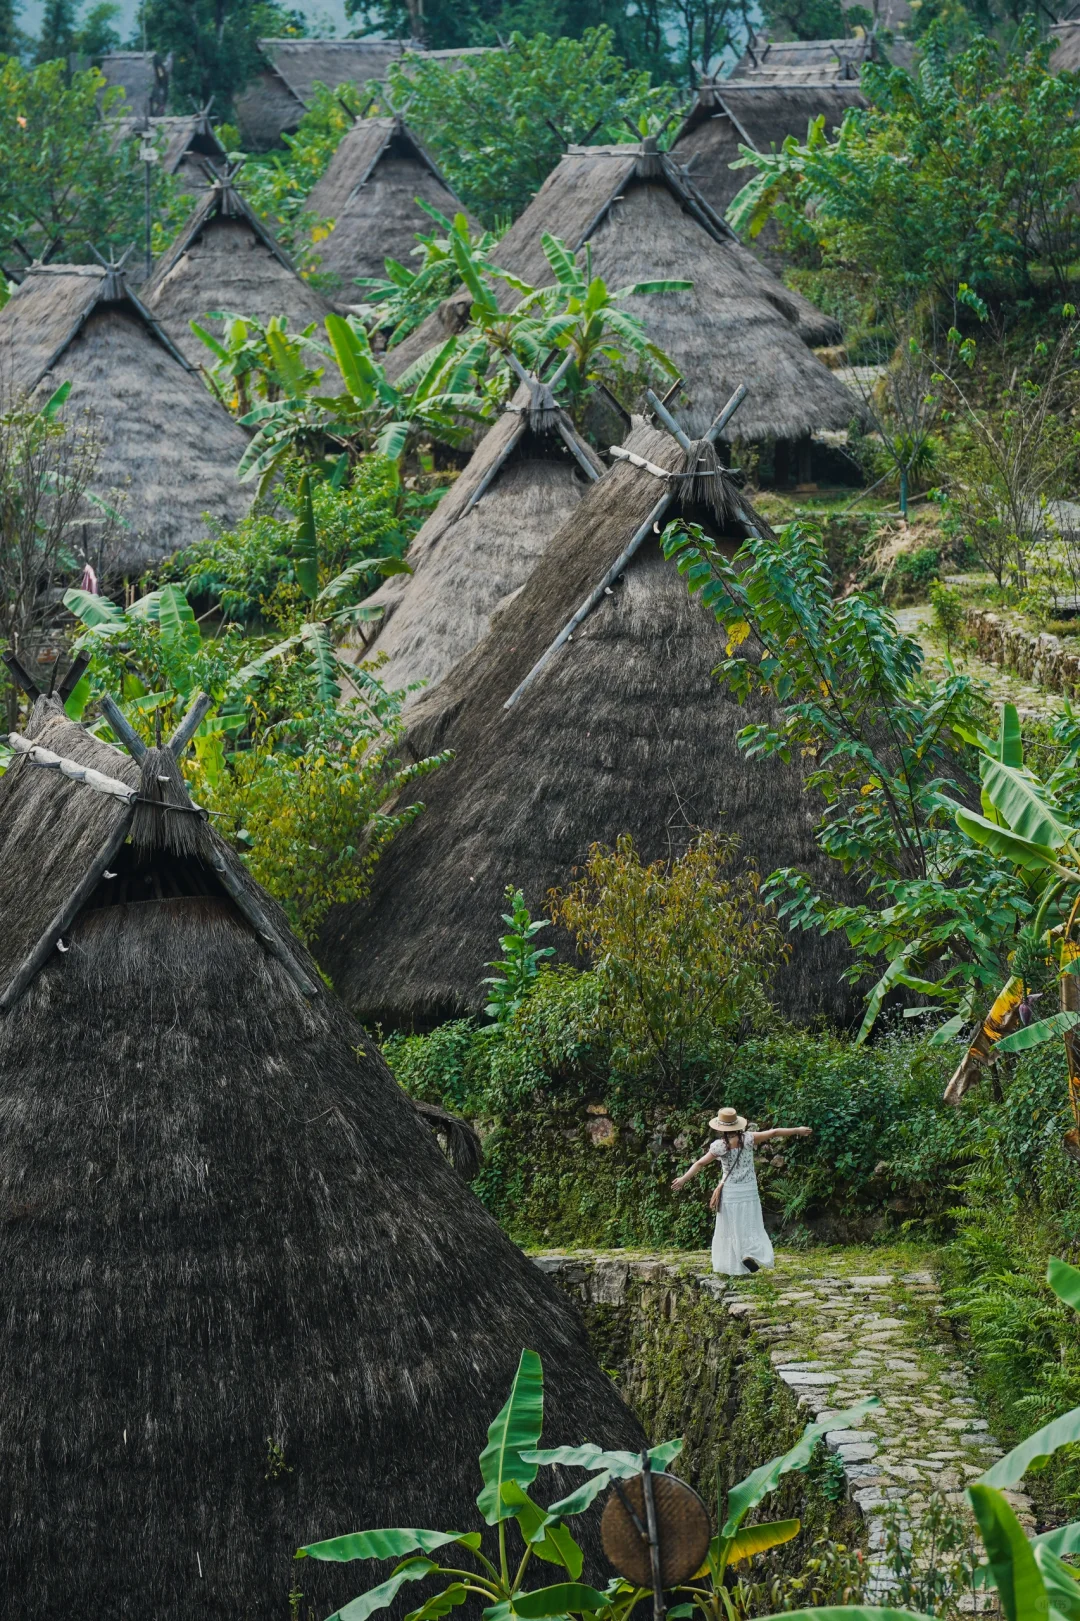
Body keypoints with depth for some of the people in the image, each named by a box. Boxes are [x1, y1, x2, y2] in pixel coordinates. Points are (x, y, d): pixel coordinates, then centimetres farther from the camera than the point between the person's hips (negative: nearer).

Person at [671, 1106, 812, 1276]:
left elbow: (699, 1163, -6)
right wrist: (797, 1130, 5)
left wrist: (683, 1179, 3)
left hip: (730, 1192, -1)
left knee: (732, 1229, 9)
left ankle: (735, 1269, 11)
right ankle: (751, 1254, -13)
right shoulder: (748, 1139, -8)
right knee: (750, 1226, 12)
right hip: (749, 1191, 1)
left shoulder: (719, 1146, -11)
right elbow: (773, 1133, -4)